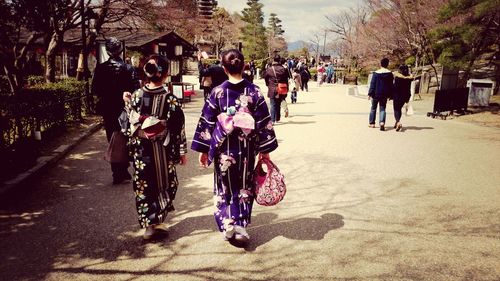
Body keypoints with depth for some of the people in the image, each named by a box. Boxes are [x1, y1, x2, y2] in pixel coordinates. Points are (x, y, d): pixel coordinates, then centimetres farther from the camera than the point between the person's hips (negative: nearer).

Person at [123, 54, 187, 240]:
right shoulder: (171, 99, -12)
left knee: (143, 185, 12)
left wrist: (127, 102, 17)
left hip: (141, 149, 2)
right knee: (164, 183, 16)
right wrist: (182, 151, 1)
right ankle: (157, 220, 18)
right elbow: (178, 128, -9)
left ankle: (148, 224, 16)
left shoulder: (137, 96, -6)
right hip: (163, 150, -2)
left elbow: (131, 122, 3)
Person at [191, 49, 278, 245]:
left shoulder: (217, 92, -7)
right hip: (246, 149, 1)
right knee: (244, 187, 17)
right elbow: (264, 122, -4)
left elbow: (206, 122, -4)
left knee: (224, 187, 17)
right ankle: (241, 225, 15)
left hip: (223, 148, -1)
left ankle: (227, 224, 12)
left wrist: (203, 149, 5)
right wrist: (265, 149, 5)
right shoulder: (254, 91, -6)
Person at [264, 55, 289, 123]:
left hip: (272, 90, -1)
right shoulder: (283, 69, -6)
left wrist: (269, 85, 21)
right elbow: (286, 80, 0)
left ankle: (272, 120, -8)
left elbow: (265, 78, 4)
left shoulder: (269, 69, -7)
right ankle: (277, 118, 26)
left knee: (273, 105, 1)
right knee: (278, 105, 16)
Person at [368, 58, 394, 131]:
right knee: (382, 109, 5)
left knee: (373, 108, 14)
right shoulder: (390, 73, 0)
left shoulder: (376, 73, -8)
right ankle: (382, 122, -18)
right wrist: (390, 95, 12)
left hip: (376, 93, -1)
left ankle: (372, 123, 20)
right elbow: (391, 85, 5)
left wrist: (370, 94, -4)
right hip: (385, 94, 2)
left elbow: (372, 84, -7)